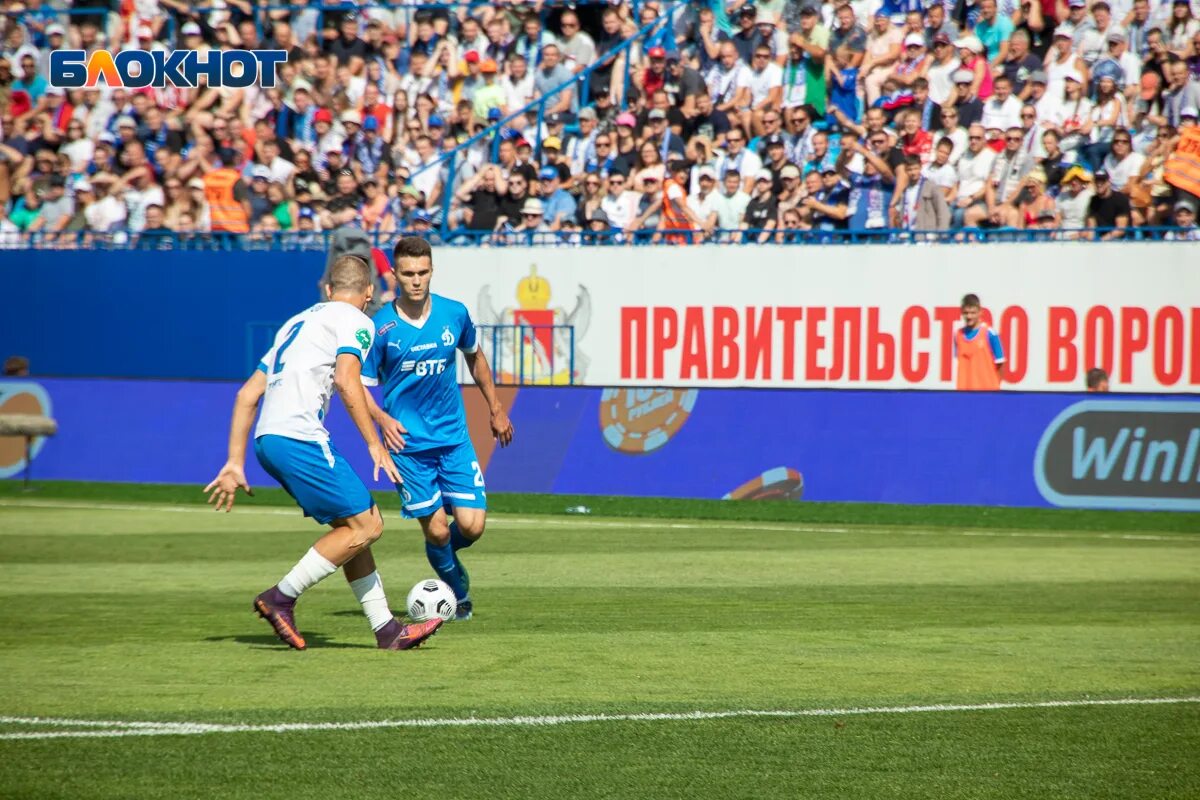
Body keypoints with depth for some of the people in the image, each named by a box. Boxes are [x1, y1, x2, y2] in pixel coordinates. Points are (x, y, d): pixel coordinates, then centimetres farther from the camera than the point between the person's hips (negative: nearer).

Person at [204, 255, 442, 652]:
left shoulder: (299, 322, 27)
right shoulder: (356, 321, 3)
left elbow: (247, 394, 24)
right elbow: (347, 382, -16)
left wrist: (235, 464, 23)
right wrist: (375, 445, -13)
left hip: (267, 440, 9)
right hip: (299, 438, -9)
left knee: (352, 526, 13)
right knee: (366, 526, -4)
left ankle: (386, 629, 12)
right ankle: (281, 598, -4)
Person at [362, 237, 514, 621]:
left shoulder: (454, 313, -2)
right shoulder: (381, 327, -11)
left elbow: (474, 356, 18)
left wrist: (495, 409, 22)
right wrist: (382, 420, -23)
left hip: (453, 437, 2)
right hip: (407, 442, -2)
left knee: (471, 525, -8)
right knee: (436, 530, -5)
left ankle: (444, 553, 28)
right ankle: (459, 594, 22)